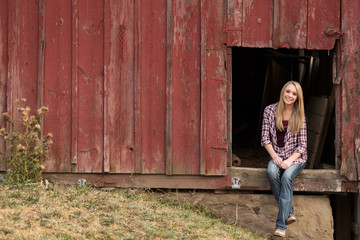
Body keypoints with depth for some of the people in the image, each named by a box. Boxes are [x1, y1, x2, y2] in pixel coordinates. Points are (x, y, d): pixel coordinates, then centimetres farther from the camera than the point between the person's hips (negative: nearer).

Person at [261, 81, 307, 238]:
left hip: (296, 156, -2)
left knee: (287, 176, -32)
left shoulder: (300, 116, -3)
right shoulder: (270, 111, 1)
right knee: (272, 172, -32)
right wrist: (274, 156, -13)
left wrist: (289, 160, -19)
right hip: (276, 154, 2)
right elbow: (265, 138, 1)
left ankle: (281, 225, -34)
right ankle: (289, 213, -24)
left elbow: (302, 145, -4)